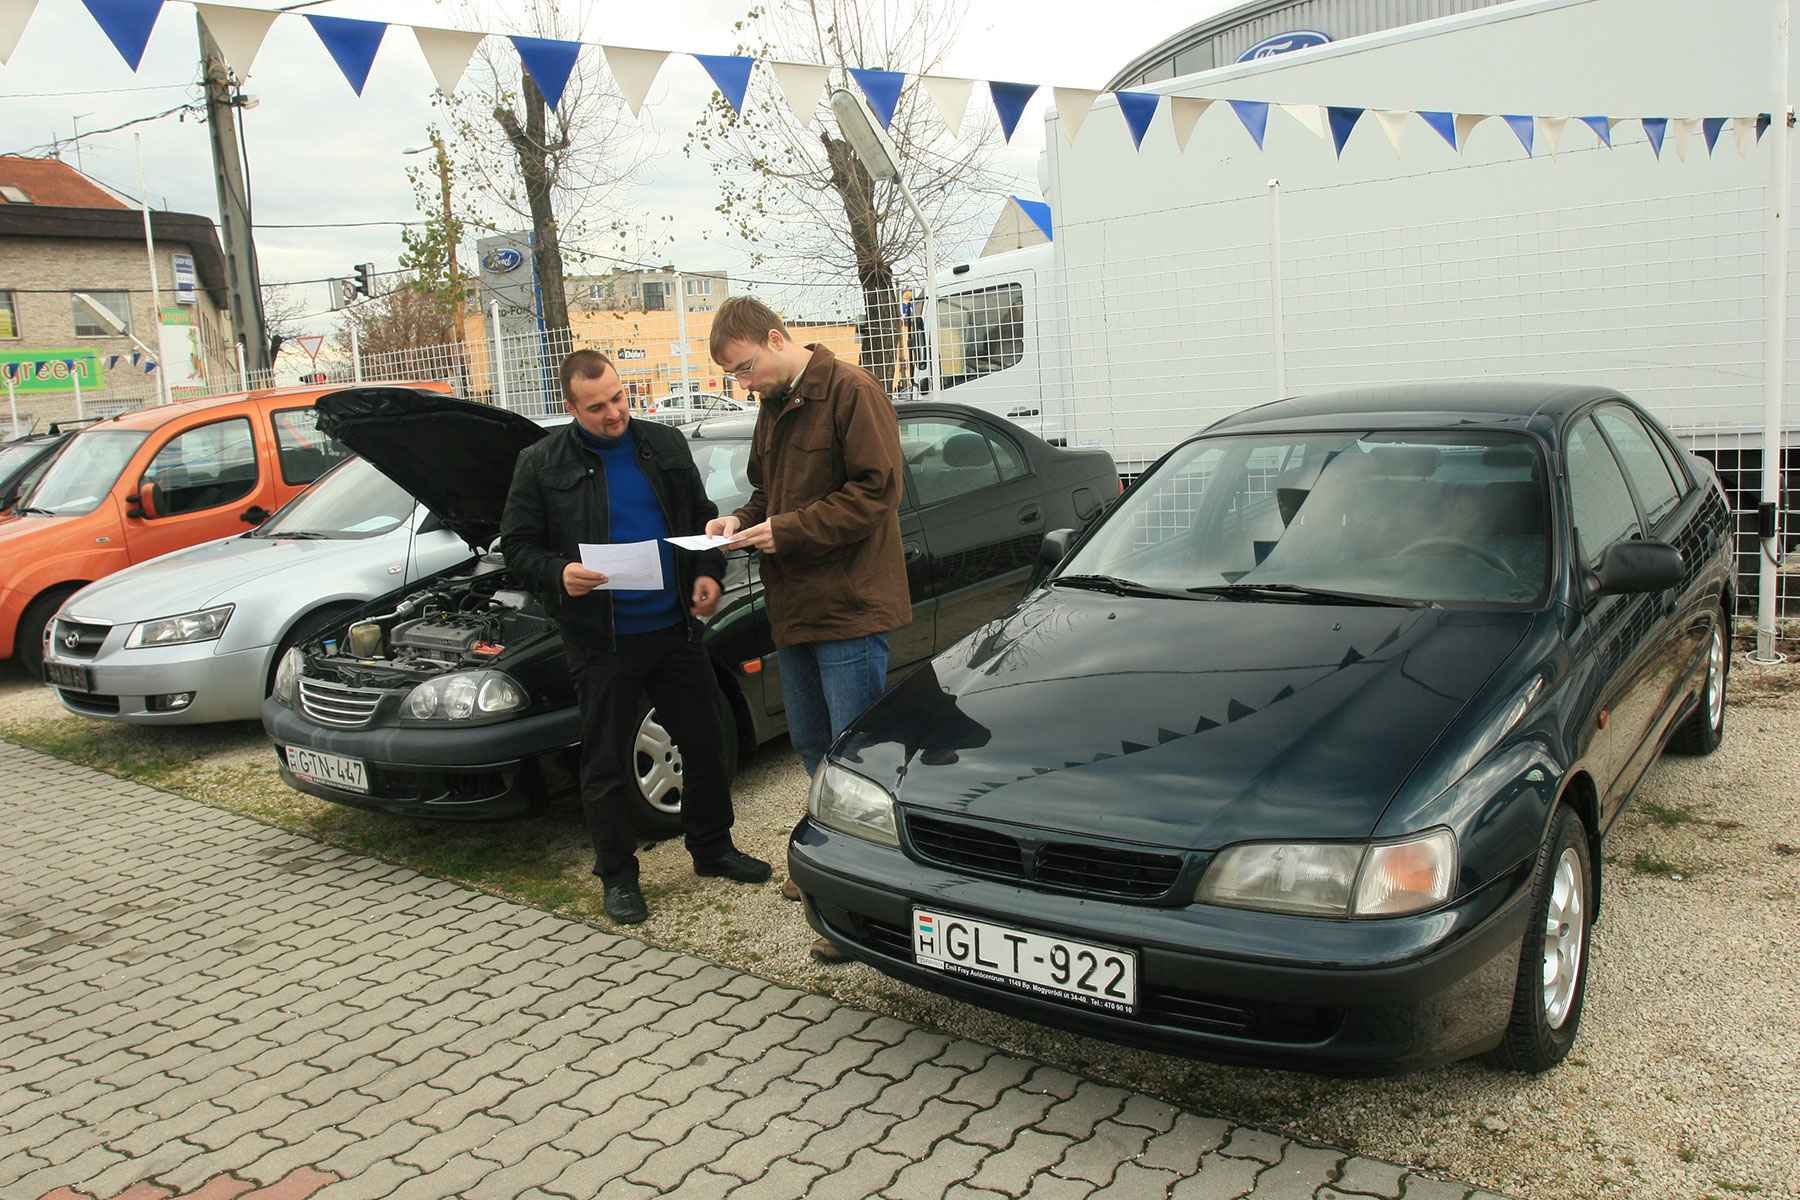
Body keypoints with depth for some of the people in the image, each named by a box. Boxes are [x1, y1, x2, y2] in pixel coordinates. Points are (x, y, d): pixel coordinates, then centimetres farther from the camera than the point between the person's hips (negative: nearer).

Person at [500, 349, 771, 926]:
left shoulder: (665, 445, 6)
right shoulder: (542, 464, -4)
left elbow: (701, 516, 15)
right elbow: (518, 545, -1)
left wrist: (708, 572, -1)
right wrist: (559, 575, -20)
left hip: (675, 628, 4)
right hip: (602, 641, -3)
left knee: (705, 744, 13)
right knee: (607, 766, 6)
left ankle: (712, 848, 32)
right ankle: (617, 875, 22)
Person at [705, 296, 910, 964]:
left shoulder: (850, 392, -12)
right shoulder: (773, 408, 16)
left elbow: (875, 491, -18)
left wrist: (789, 530, -19)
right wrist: (742, 521, 4)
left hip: (850, 608, -9)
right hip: (793, 608, 9)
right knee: (812, 747, 18)